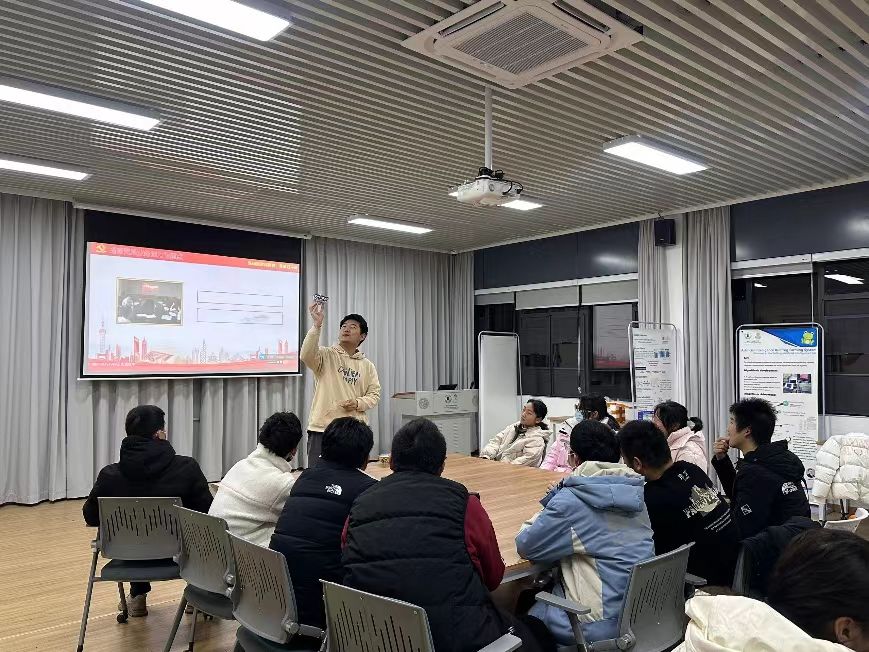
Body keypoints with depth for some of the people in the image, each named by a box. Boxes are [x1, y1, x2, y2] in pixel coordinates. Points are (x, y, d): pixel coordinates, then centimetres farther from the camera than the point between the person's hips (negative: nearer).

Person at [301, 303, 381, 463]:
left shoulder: (368, 366, 11)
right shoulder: (326, 355, 0)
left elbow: (374, 395, 10)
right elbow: (306, 355, -21)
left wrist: (358, 403, -11)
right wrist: (317, 325, -31)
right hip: (322, 428, -3)